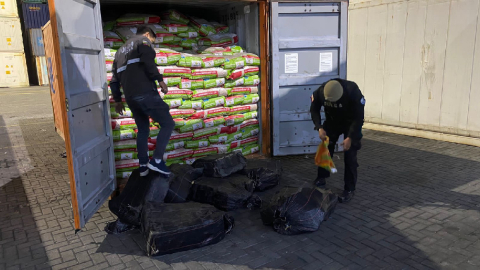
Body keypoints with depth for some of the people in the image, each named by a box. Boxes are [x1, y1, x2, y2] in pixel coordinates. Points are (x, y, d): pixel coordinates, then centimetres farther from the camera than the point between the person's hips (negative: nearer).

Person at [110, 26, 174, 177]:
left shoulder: (121, 50, 30)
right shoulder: (143, 40, 9)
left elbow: (114, 79, 25)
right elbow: (148, 61, -13)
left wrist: (117, 99, 27)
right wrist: (160, 79, -13)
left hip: (130, 97, 8)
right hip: (145, 93, -8)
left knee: (142, 130, 18)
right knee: (168, 124, -1)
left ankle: (143, 166, 19)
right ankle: (156, 160, -7)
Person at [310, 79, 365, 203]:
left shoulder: (353, 92, -34)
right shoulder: (320, 92, -26)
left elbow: (359, 117, -25)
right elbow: (314, 110, -8)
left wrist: (350, 138, -30)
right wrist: (319, 127, -22)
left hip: (351, 123, -3)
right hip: (332, 122, 4)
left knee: (350, 155, -9)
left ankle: (349, 189, 0)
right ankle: (321, 179, 27)